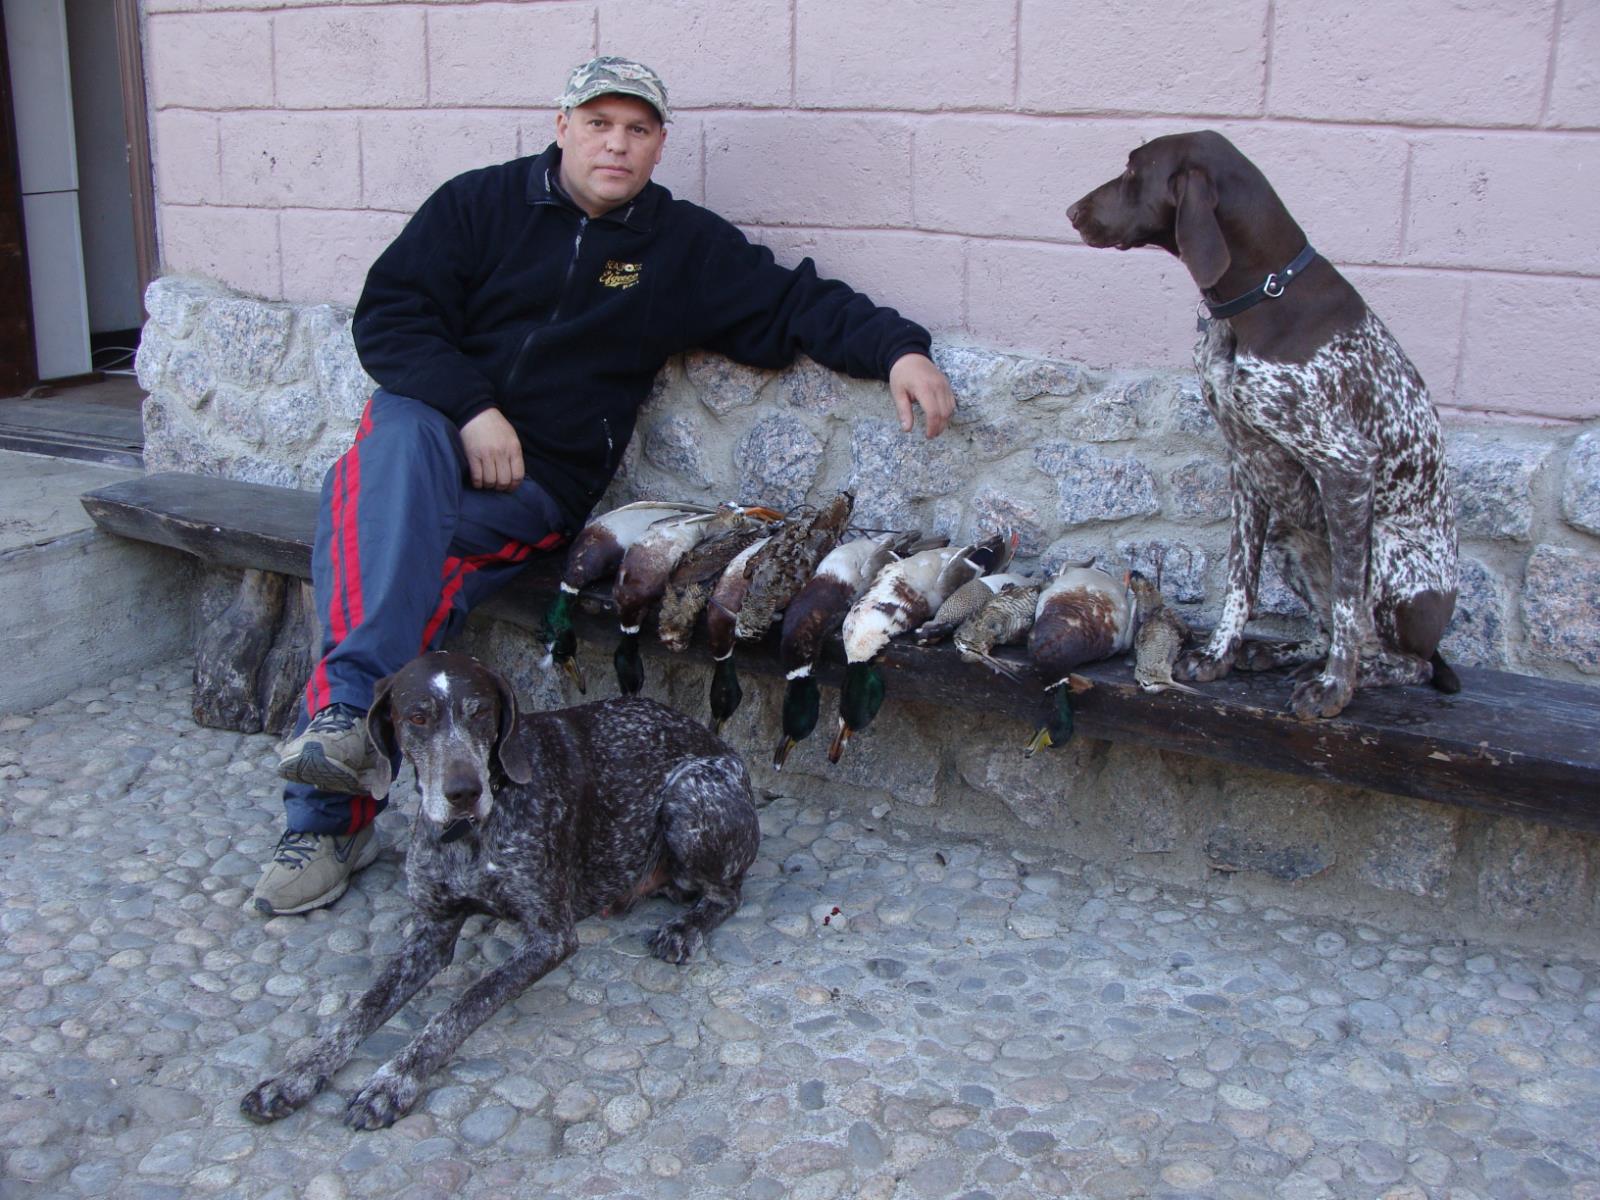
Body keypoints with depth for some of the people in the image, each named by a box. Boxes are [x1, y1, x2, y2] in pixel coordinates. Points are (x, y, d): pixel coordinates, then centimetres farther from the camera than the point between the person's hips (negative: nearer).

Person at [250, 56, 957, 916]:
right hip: (434, 423, 0)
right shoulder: (480, 203, 8)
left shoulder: (687, 246, 11)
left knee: (415, 563, -30)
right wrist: (472, 406, -14)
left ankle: (327, 813, -36)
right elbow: (387, 314, 1)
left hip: (539, 482, 0)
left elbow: (794, 303, 10)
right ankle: (356, 697, -45)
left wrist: (898, 348, -7)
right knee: (397, 443, -36)